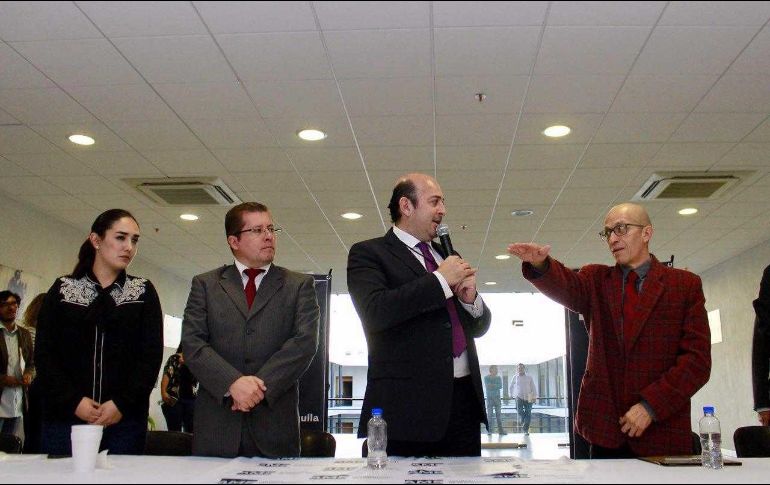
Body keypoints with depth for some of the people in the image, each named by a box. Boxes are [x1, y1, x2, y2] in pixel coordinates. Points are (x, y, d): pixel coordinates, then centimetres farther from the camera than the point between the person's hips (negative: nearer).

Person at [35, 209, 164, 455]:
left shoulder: (143, 292, 9)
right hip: (65, 417, 0)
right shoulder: (63, 289, 9)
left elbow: (152, 355, 1)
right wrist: (73, 401, -10)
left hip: (125, 419, 0)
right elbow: (44, 353, 2)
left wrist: (122, 404, -10)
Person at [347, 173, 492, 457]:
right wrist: (440, 280, -12)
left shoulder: (447, 257, 20)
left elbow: (478, 327, 24)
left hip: (463, 402, 6)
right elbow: (374, 311, -18)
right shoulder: (368, 253, 1)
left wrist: (471, 299, 2)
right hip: (406, 406, -6)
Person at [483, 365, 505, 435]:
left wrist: (492, 385, -13)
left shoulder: (499, 378, 10)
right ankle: (489, 430, 0)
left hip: (497, 398, 2)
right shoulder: (486, 377, 2)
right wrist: (496, 386, -11)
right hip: (489, 398, -2)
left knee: (498, 414, -1)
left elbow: (500, 386, -4)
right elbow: (487, 386, -11)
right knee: (489, 414, -3)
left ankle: (500, 430, -2)